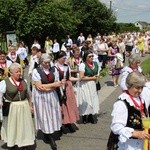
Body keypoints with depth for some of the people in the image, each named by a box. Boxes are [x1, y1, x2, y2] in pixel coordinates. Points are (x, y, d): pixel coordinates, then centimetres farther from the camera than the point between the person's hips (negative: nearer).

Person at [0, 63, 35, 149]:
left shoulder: (23, 81, 4)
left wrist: (30, 105, 16)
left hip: (24, 107, 4)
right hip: (12, 108, -4)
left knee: (25, 126, 13)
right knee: (12, 127, 11)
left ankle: (26, 144, 29)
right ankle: (12, 145, 29)